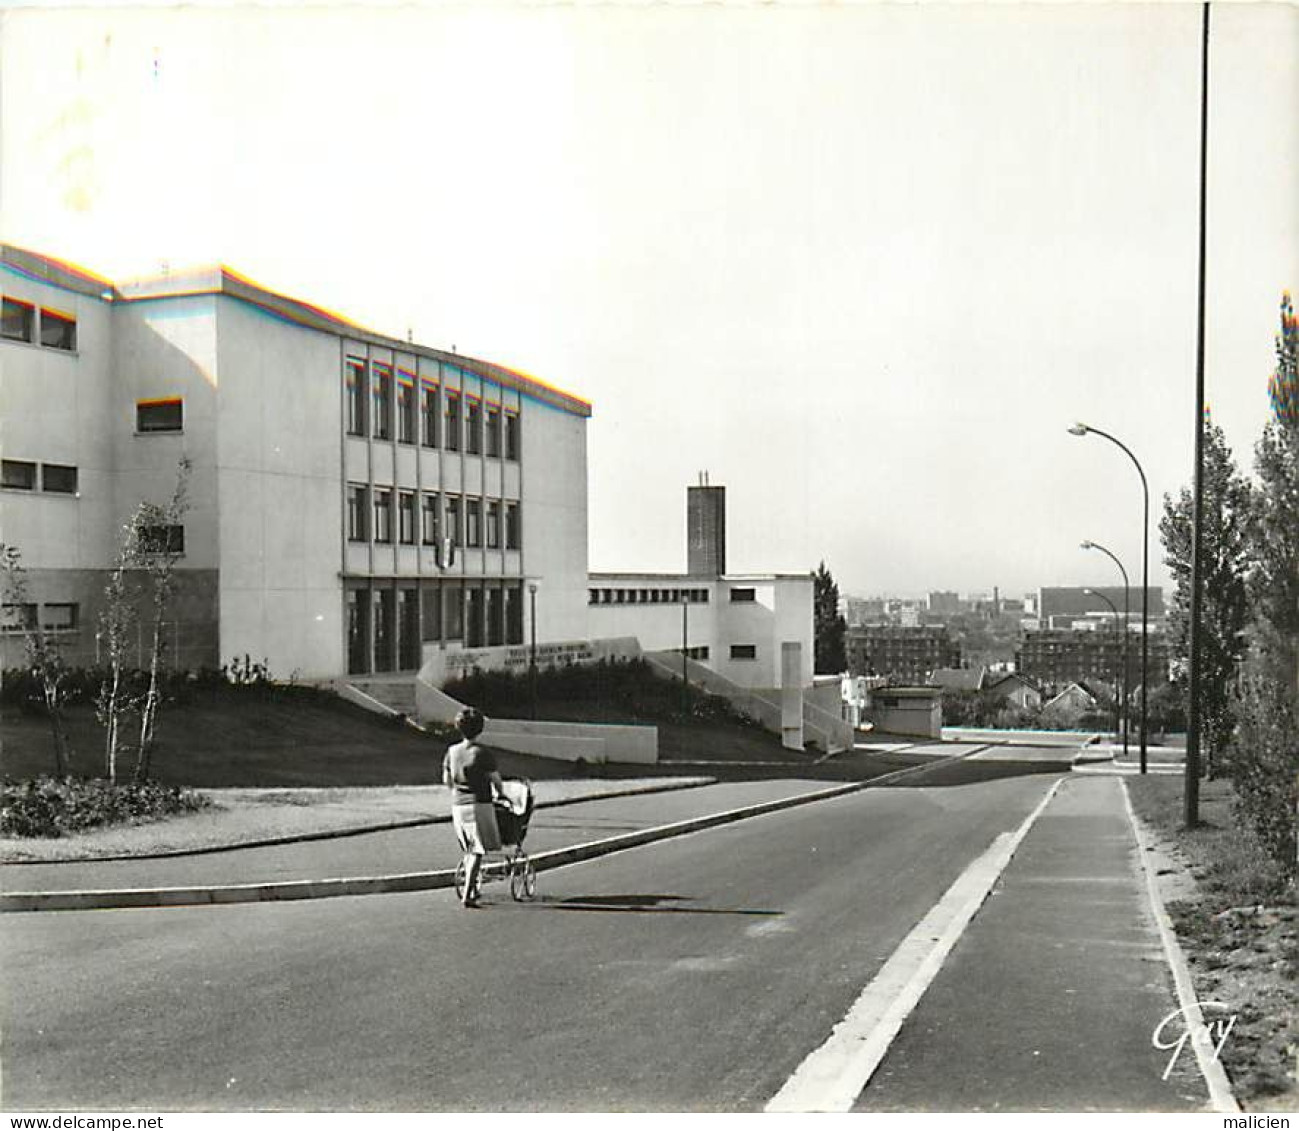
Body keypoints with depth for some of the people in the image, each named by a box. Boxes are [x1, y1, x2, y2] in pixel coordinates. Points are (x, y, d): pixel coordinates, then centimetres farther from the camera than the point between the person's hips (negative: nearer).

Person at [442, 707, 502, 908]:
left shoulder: (452, 751, 3)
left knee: (469, 850, 18)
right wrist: (500, 793, 15)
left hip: (458, 806, 5)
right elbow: (496, 780, -6)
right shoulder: (483, 753, -13)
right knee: (478, 852, -2)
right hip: (479, 804, -5)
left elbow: (447, 781, 12)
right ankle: (467, 895, -8)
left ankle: (473, 890, 24)